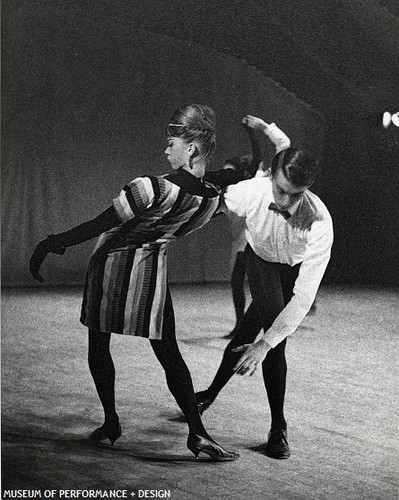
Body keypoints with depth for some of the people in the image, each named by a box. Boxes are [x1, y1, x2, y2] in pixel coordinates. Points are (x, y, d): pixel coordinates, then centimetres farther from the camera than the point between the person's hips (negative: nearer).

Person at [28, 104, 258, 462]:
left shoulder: (152, 188, -26)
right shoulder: (212, 198, -11)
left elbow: (98, 225, -19)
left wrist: (53, 243, -10)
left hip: (112, 263, -4)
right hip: (154, 267, 4)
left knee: (99, 345, 13)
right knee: (168, 352, 9)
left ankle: (111, 422, 21)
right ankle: (197, 432, 2)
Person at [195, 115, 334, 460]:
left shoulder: (319, 223, -40)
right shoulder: (249, 192, -35)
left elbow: (303, 297, -39)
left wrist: (265, 343, -44)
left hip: (297, 271, 0)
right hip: (261, 259, 1)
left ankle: (213, 392, 27)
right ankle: (278, 427, -5)